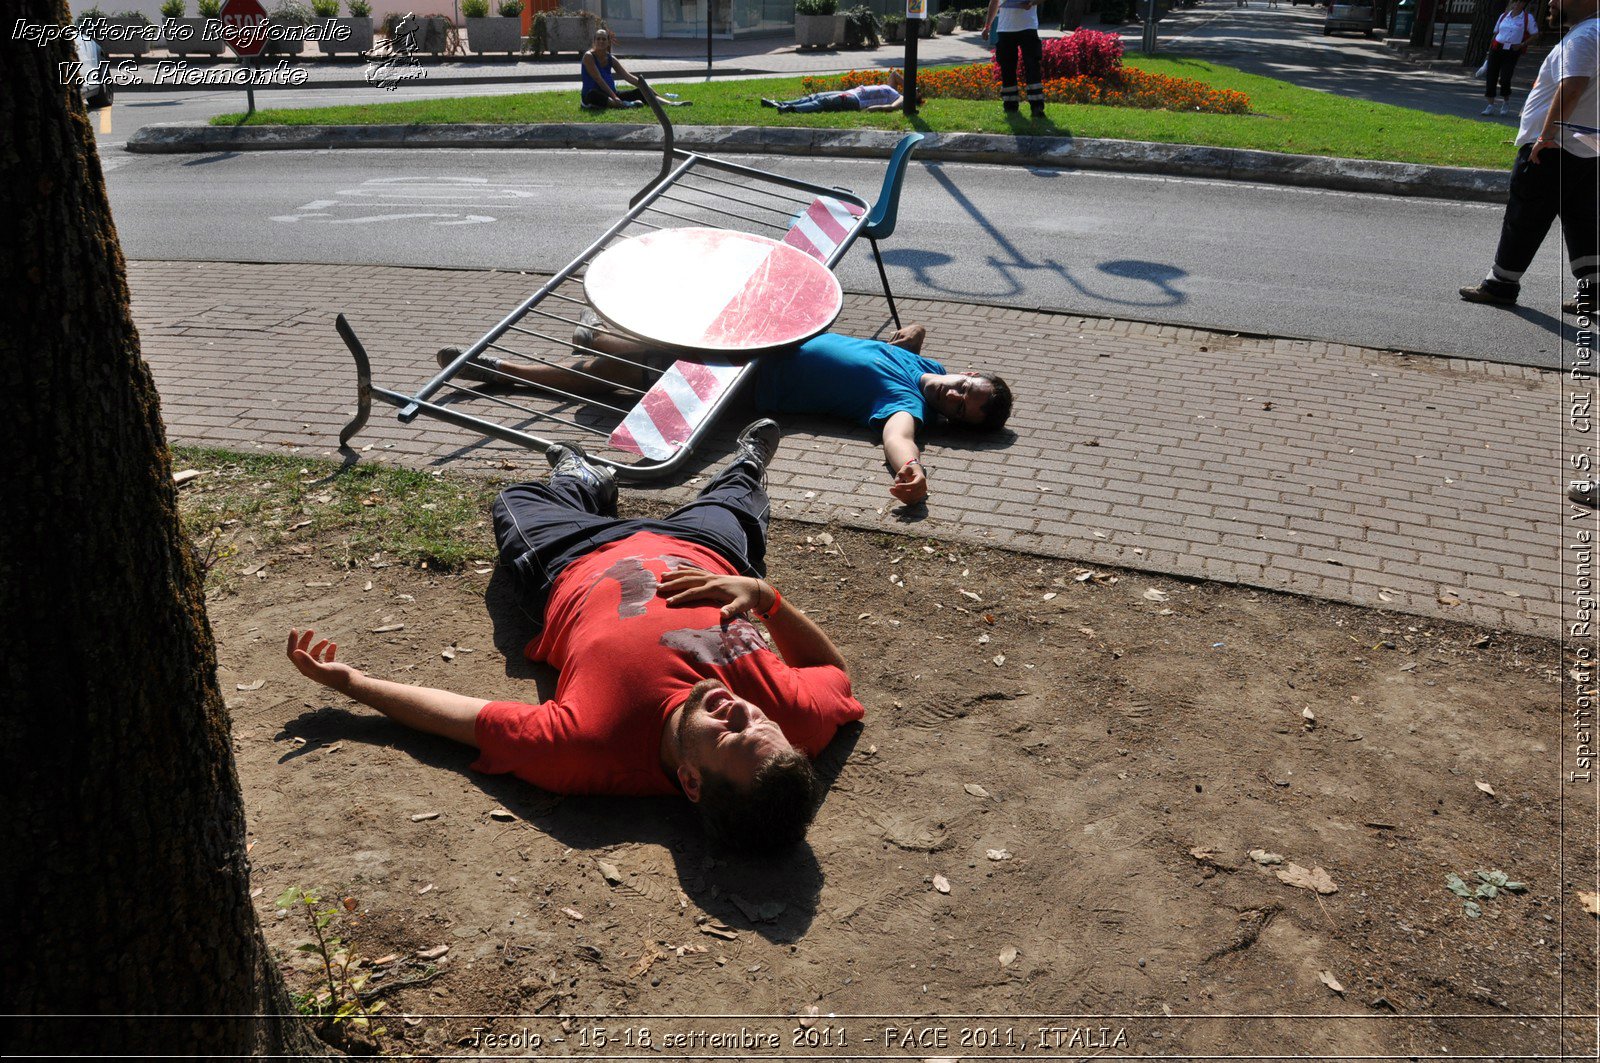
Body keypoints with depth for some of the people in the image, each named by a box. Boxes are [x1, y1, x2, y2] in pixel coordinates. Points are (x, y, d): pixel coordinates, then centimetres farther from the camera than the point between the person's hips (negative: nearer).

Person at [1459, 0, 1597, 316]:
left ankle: (1501, 284, 8)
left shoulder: (1582, 37, -15)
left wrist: (1547, 135, -25)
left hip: (1553, 148, -10)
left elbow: (1572, 87, -29)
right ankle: (1590, 291, 11)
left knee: (1523, 218, 0)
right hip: (1588, 151, 10)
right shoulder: (1592, 34, 16)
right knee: (1581, 221, 11)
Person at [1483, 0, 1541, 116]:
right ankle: (1490, 105, 5)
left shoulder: (1528, 18, 1)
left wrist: (1522, 45, -10)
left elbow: (1535, 35, 2)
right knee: (1490, 77, -4)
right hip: (1497, 49, 4)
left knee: (1505, 79, -12)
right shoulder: (1504, 16, 12)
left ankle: (1505, 102, 13)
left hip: (1513, 51, -3)